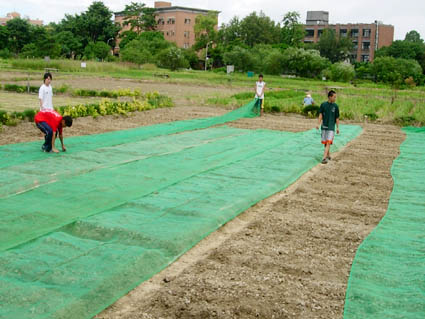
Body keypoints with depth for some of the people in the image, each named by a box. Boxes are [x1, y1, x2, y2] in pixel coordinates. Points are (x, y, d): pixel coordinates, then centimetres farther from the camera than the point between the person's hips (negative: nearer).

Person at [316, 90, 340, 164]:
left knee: (328, 142, -13)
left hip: (331, 127, -2)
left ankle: (324, 158, -17)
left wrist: (338, 127, 4)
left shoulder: (335, 106, 0)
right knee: (325, 142, 8)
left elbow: (337, 118, 4)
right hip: (324, 126, 2)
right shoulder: (323, 105, 1)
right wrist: (318, 124, -12)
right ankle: (328, 155, 27)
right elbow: (320, 114, 0)